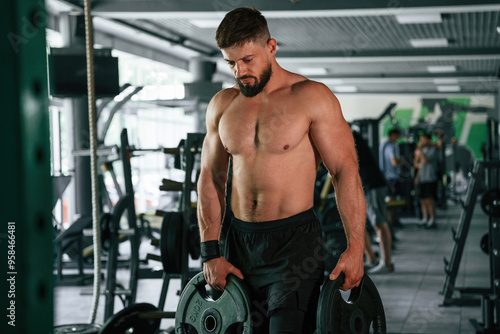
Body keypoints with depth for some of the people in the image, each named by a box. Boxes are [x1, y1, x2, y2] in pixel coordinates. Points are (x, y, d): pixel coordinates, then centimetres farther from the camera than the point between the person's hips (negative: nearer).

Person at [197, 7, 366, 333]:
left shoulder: (312, 97, -7)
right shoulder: (222, 105, 8)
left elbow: (346, 172, -9)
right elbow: (211, 178, 11)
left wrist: (355, 246, -16)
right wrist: (211, 253, 3)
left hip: (294, 239, -5)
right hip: (240, 241, 5)